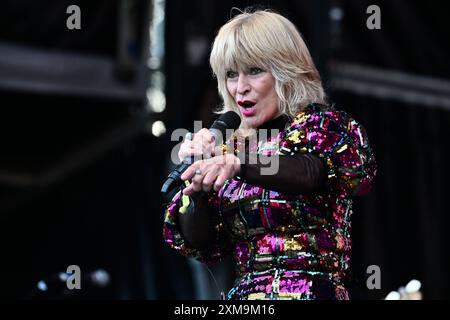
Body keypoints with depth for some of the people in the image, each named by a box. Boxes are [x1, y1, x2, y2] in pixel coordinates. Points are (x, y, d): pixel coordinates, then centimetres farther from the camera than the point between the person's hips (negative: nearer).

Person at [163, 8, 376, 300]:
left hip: (312, 290, -4)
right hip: (244, 292, 4)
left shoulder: (323, 125, 3)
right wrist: (197, 178, -3)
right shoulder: (232, 146, 15)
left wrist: (239, 164, -32)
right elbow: (199, 246, 13)